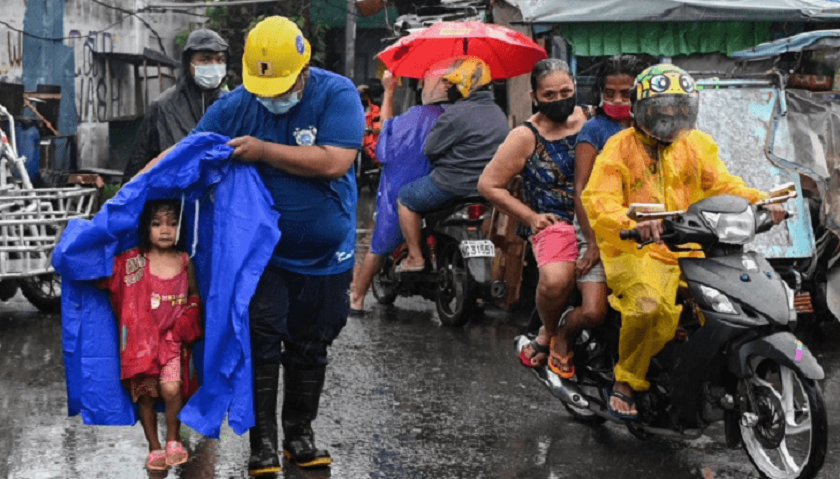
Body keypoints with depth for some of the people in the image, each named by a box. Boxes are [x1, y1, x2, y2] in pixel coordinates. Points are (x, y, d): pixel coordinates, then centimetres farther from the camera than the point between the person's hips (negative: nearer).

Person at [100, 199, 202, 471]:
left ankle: (173, 439, 6)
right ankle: (154, 447, 21)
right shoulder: (134, 261, -5)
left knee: (171, 388, -17)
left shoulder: (184, 261, 1)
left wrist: (186, 321, 2)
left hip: (173, 338, 0)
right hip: (142, 337, 0)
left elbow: (194, 295, 13)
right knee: (145, 394, 5)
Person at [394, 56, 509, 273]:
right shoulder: (499, 114, 11)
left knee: (405, 197, 12)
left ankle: (415, 257, 7)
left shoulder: (457, 114, -17)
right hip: (489, 187, 9)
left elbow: (430, 149, -14)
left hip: (453, 186, -9)